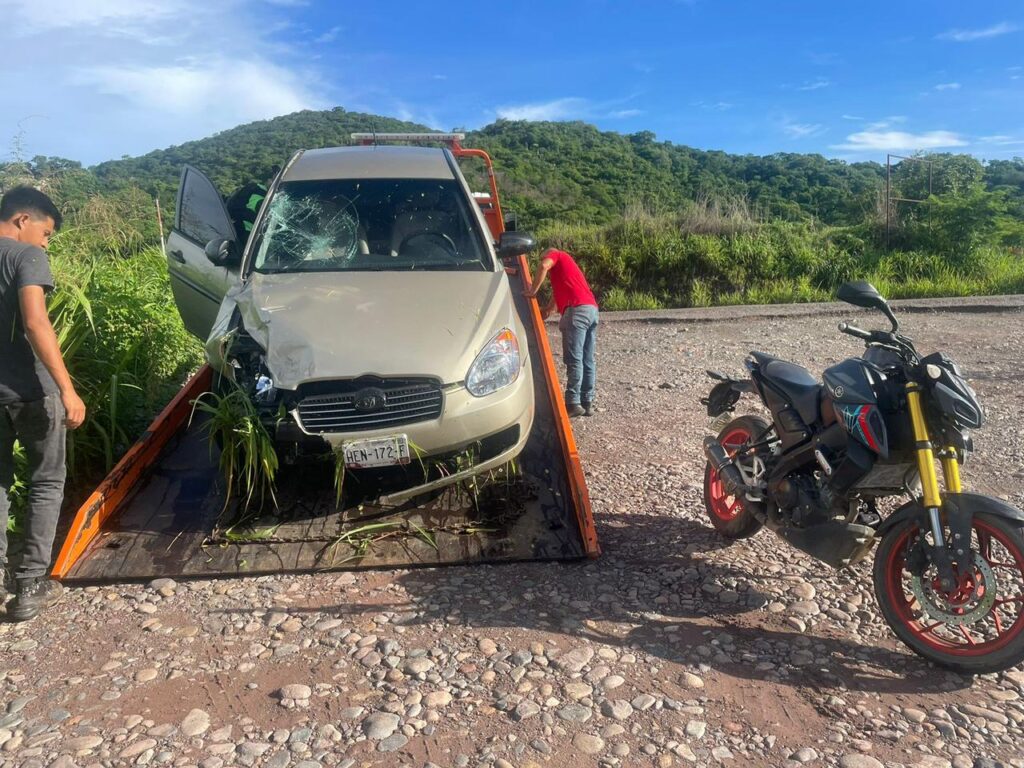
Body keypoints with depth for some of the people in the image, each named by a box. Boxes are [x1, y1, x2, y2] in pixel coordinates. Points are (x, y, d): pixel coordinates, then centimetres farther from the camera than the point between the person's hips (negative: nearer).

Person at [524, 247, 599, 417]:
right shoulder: (566, 263, 37)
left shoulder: (556, 255, 13)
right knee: (588, 360, 7)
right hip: (591, 308, 9)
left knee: (574, 359, -11)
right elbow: (559, 291, 36)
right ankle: (587, 402, 9)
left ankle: (573, 403, -13)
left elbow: (544, 265, -10)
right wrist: (546, 311, 32)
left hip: (577, 310, -9)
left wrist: (533, 290, -4)